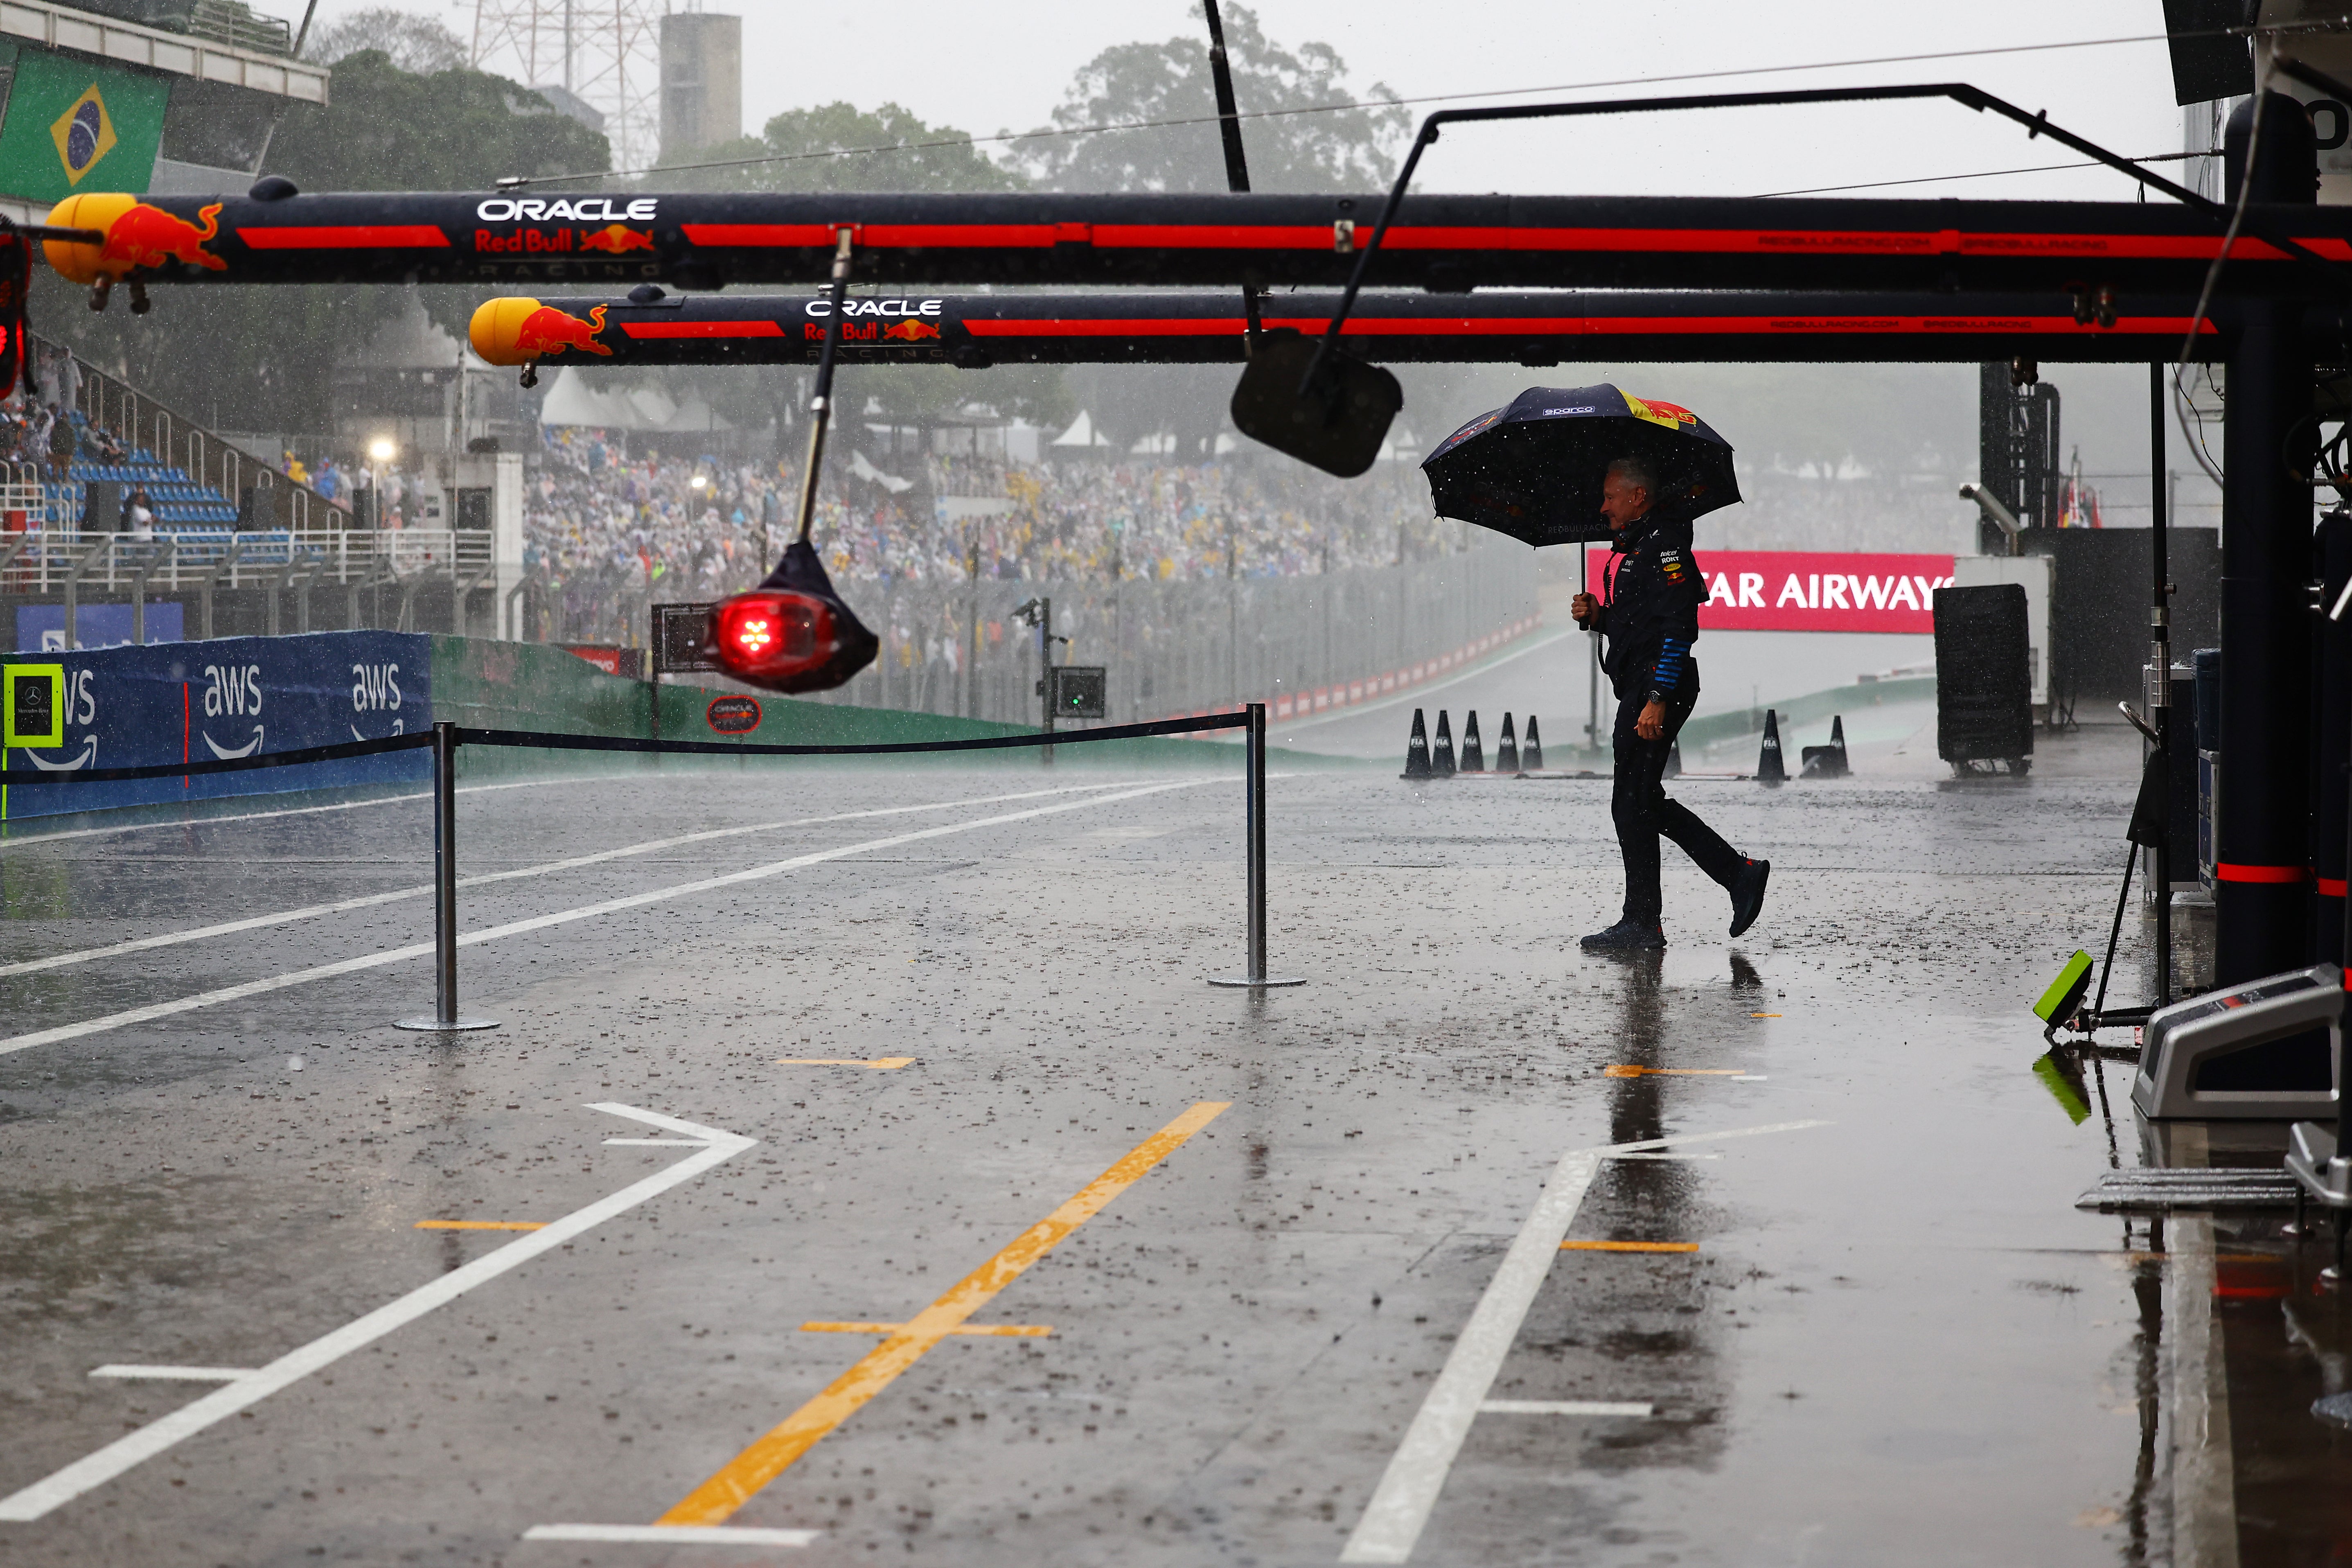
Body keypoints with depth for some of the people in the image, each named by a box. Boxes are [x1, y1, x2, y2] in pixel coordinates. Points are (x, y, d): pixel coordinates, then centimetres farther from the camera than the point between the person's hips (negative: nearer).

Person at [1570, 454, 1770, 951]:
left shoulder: (1664, 546, -12)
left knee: (1633, 805, -6)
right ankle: (1740, 875, 16)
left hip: (1660, 686, -11)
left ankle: (1642, 925, 0)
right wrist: (1596, 616, 6)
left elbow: (1679, 628, -20)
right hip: (1638, 687, 11)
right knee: (1644, 803, 12)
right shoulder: (1631, 548, 20)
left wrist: (1658, 700, -25)